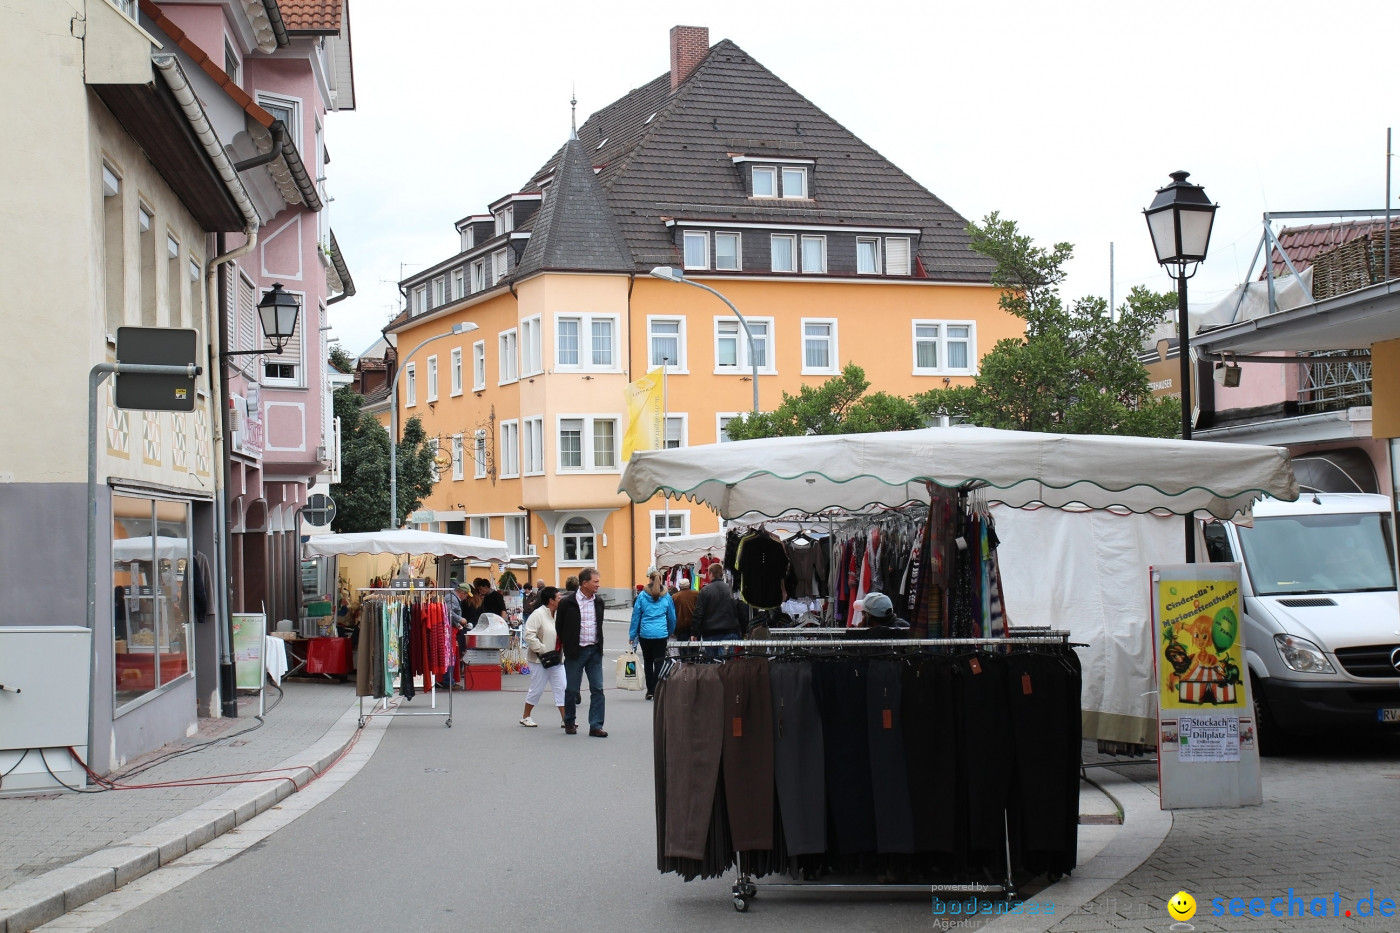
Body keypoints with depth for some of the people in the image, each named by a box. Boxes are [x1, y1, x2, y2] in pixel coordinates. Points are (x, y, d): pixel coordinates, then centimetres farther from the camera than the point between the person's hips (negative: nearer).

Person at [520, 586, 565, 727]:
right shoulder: (538, 614, -15)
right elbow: (529, 636, -22)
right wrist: (542, 650, -21)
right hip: (540, 660, -7)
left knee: (561, 688, 3)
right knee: (537, 689, 2)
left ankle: (564, 719, 5)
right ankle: (525, 717, 17)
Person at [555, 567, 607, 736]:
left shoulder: (598, 601, 7)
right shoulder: (568, 602, -8)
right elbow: (559, 627, 0)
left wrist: (599, 644, 12)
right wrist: (568, 647, 2)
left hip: (594, 651, 4)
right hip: (576, 651, -4)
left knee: (597, 689, -2)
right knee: (572, 689, 5)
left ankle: (596, 726, 1)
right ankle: (569, 722, 22)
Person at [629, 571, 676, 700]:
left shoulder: (642, 596, -1)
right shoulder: (666, 596, 4)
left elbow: (636, 616, 2)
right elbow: (672, 616, 13)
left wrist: (632, 635, 9)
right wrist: (671, 631, 29)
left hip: (645, 634, 0)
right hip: (661, 634, 0)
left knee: (648, 662, 10)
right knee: (659, 662, 1)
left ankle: (650, 690, 12)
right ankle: (657, 691, -5)